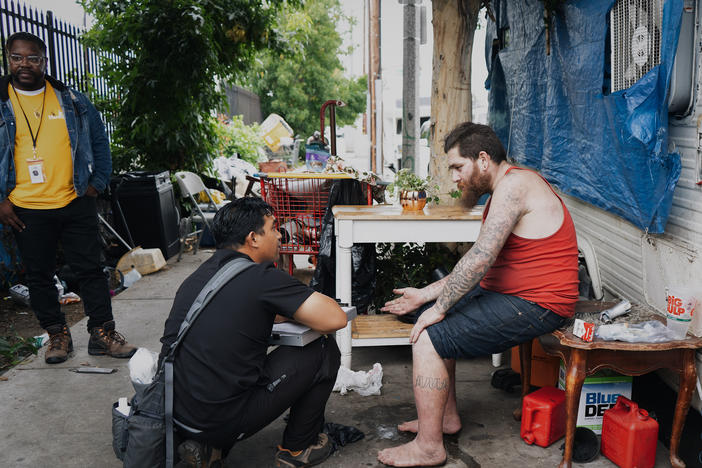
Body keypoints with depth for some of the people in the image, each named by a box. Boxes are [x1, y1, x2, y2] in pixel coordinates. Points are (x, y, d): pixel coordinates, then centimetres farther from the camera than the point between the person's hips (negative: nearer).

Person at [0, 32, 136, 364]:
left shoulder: (71, 100, 6)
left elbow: (98, 140, 14)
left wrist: (97, 183, 6)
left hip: (75, 203, 1)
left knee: (90, 269, 3)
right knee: (39, 275, 8)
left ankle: (102, 333, 13)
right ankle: (57, 335, 23)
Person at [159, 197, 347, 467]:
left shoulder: (199, 275, 8)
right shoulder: (262, 278, -15)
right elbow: (336, 319, -15)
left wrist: (278, 313, 15)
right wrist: (297, 311, 5)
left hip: (175, 410, 8)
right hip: (222, 421, -8)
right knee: (324, 352, 4)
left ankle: (205, 445, 19)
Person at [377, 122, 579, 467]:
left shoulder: (514, 183, -18)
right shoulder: (505, 190, 15)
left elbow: (480, 258, -26)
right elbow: (477, 268, 17)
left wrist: (439, 307, -16)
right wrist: (426, 295, 13)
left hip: (534, 307, -11)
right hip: (504, 293, 11)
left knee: (427, 340, -15)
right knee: (431, 319, 16)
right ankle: (446, 416, 24)